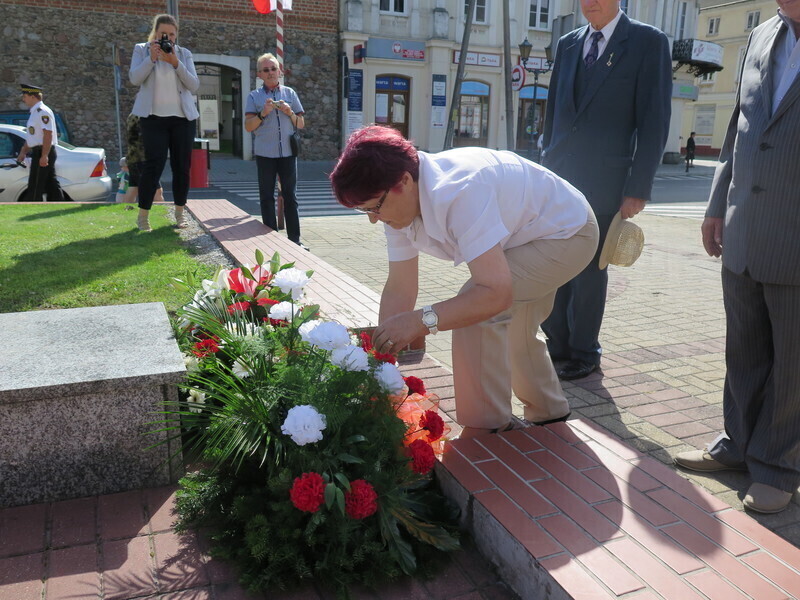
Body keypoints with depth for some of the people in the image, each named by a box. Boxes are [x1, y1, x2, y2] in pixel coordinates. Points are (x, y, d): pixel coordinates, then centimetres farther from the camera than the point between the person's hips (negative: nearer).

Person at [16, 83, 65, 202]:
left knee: (35, 187, -5)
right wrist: (23, 151, 23)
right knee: (52, 185, 9)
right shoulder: (35, 112, 18)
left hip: (42, 153, -10)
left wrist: (44, 156, -26)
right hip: (40, 153, 10)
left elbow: (48, 134, -22)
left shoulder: (42, 112, -14)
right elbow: (31, 136, 24)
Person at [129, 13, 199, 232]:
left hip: (183, 117, 3)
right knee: (153, 165, -11)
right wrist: (152, 57, -17)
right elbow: (135, 79, -8)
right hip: (154, 117, -3)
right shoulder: (141, 49, 5)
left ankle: (179, 212, 17)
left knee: (182, 166, 4)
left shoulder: (184, 54, 9)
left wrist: (176, 63, -14)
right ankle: (143, 215, -2)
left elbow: (194, 85, -2)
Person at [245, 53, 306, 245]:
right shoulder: (254, 96, 7)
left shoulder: (290, 93, 11)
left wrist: (290, 113, -5)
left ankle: (295, 239, 5)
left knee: (290, 197, 2)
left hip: (288, 153, 1)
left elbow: (301, 124, 13)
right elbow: (248, 126, 2)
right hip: (265, 154, -1)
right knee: (267, 197, 2)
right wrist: (263, 113, -11)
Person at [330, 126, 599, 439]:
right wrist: (381, 353, -17)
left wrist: (422, 321, -47)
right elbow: (399, 289, -11)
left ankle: (485, 433, -8)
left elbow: (497, 292, -45)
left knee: (477, 307, -25)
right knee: (512, 333, 23)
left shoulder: (459, 192, -42)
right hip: (530, 236, 9)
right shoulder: (397, 203, -14)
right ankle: (550, 415, 47)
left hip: (569, 233, -9)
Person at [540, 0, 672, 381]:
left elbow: (654, 121, -7)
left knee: (589, 270, 4)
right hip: (559, 178, 5)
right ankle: (558, 346, 21)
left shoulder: (648, 42, -2)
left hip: (604, 181, -5)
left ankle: (583, 354, 19)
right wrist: (547, 167, 11)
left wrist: (638, 188, -12)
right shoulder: (568, 44, 13)